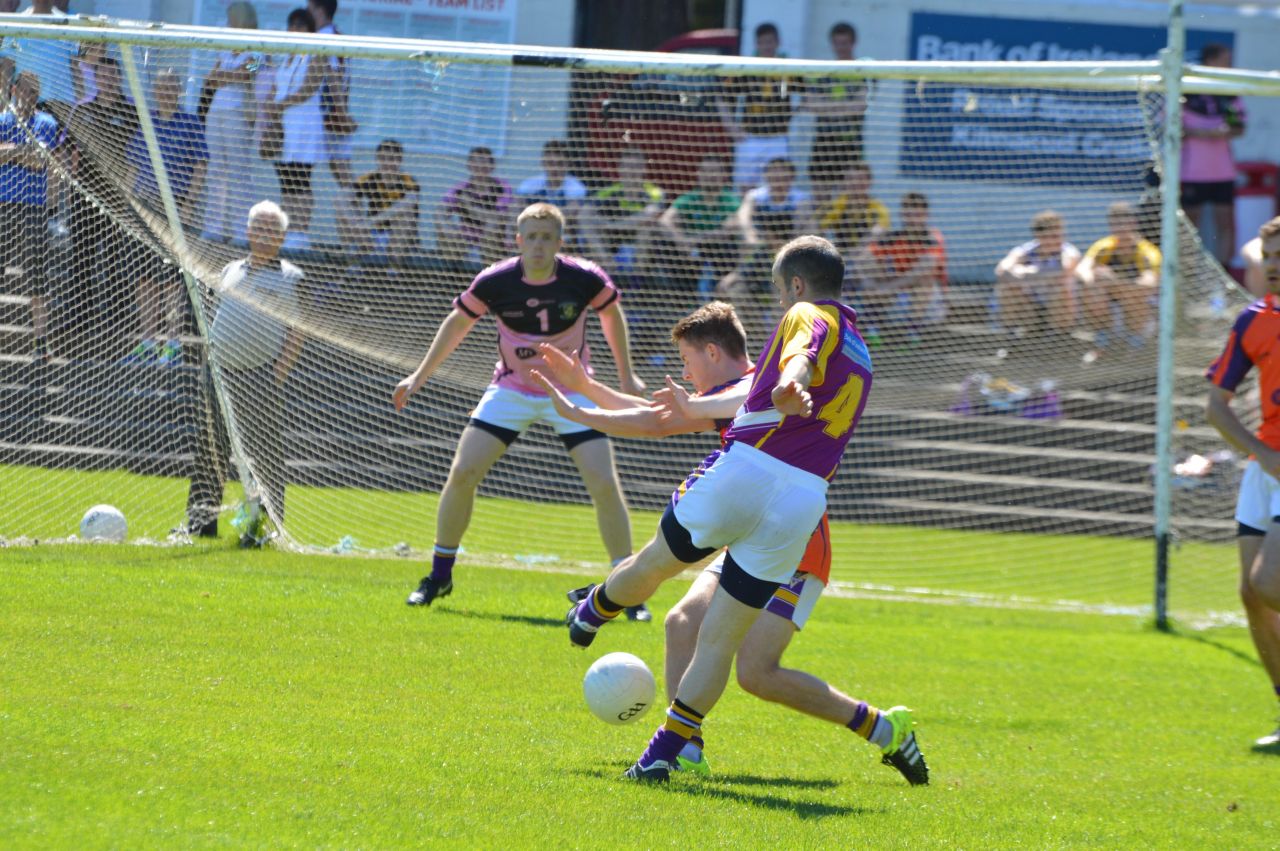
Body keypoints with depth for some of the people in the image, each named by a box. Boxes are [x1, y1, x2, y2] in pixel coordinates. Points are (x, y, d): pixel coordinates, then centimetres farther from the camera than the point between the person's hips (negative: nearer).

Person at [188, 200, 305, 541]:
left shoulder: (290, 278, 1)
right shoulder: (231, 270, 17)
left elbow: (296, 333, -3)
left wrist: (277, 376, -12)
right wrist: (209, 363, 14)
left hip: (261, 375, -5)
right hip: (219, 369, 5)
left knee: (265, 454, -5)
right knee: (209, 447, 8)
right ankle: (202, 518, 17)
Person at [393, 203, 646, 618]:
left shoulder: (585, 279, -18)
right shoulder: (494, 282, -17)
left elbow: (611, 314, 5)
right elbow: (458, 322, 2)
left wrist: (626, 376, 11)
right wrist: (420, 376, 6)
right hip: (511, 391, 1)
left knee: (605, 485, -13)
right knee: (463, 473, -9)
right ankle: (439, 576, 9)